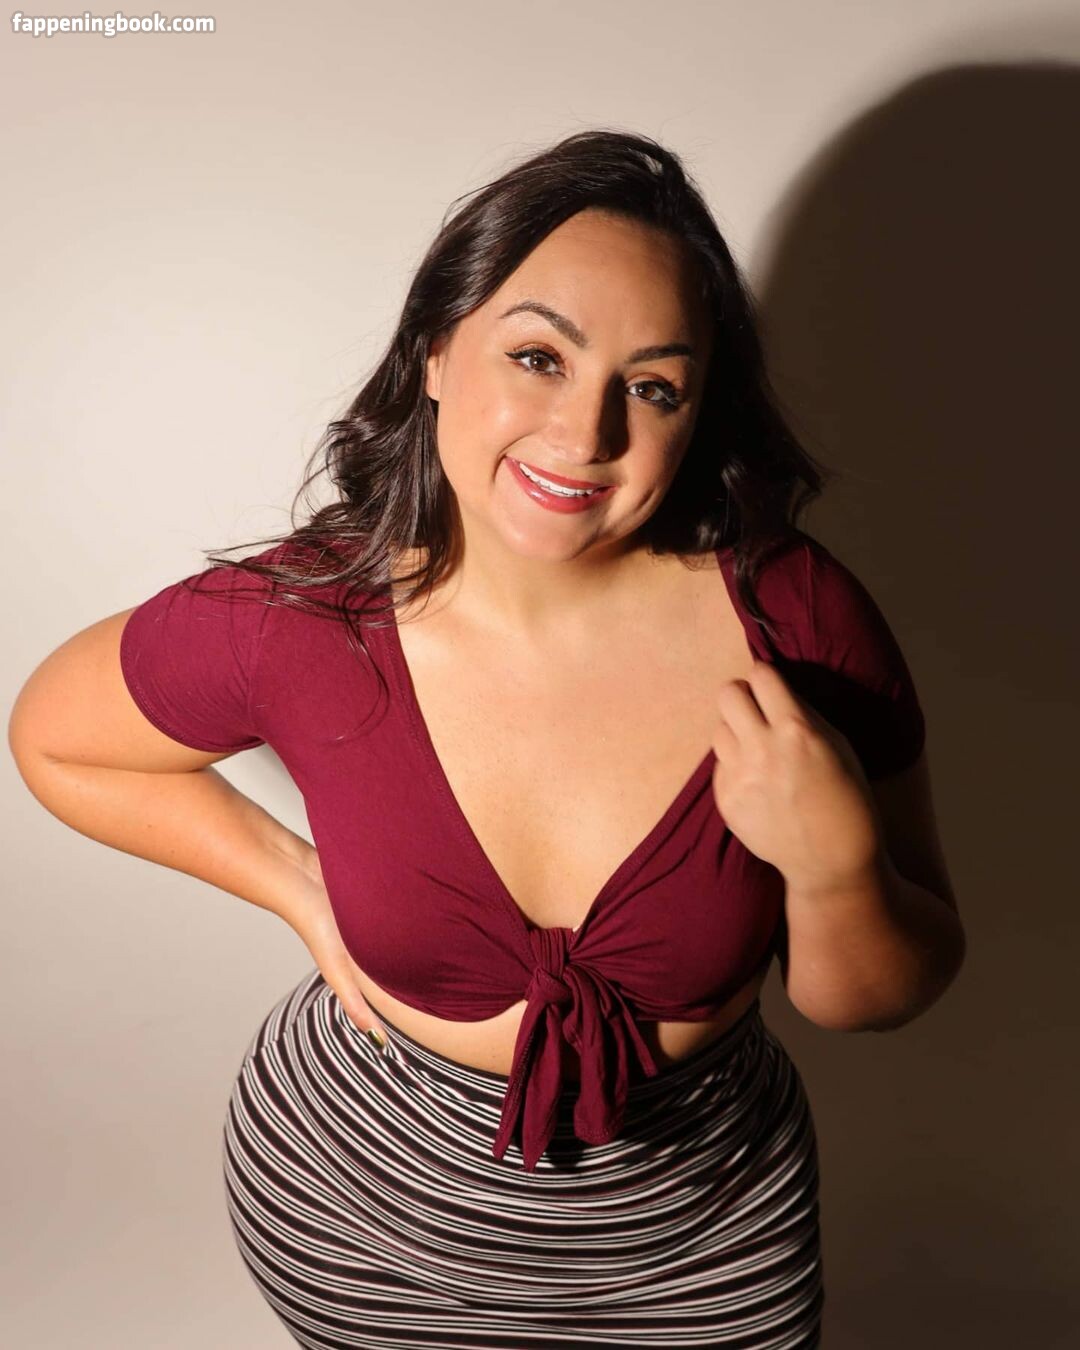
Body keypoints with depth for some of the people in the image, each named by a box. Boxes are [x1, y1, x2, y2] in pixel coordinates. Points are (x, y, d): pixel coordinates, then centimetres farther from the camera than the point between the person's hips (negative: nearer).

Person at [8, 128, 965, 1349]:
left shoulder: (795, 618, -23)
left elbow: (873, 1003, -10)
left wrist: (834, 861, -31)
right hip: (362, 1205, 0)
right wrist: (295, 883, -12)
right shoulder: (300, 623, -24)